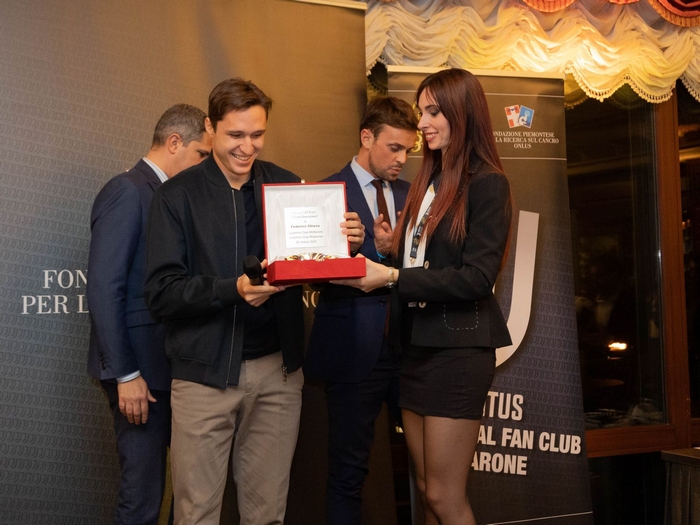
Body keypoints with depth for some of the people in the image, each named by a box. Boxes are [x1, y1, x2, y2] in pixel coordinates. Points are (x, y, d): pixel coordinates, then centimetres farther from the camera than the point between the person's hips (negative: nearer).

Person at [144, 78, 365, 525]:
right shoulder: (178, 197, -2)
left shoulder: (288, 186, 6)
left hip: (277, 370, 3)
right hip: (205, 372, -2)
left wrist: (347, 242, -12)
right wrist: (232, 289, -24)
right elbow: (161, 292, -9)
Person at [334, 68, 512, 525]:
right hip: (416, 345, 8)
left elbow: (477, 277, -17)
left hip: (459, 348, -7)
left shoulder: (487, 184, -8)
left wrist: (394, 278, -21)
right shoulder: (427, 183, 15)